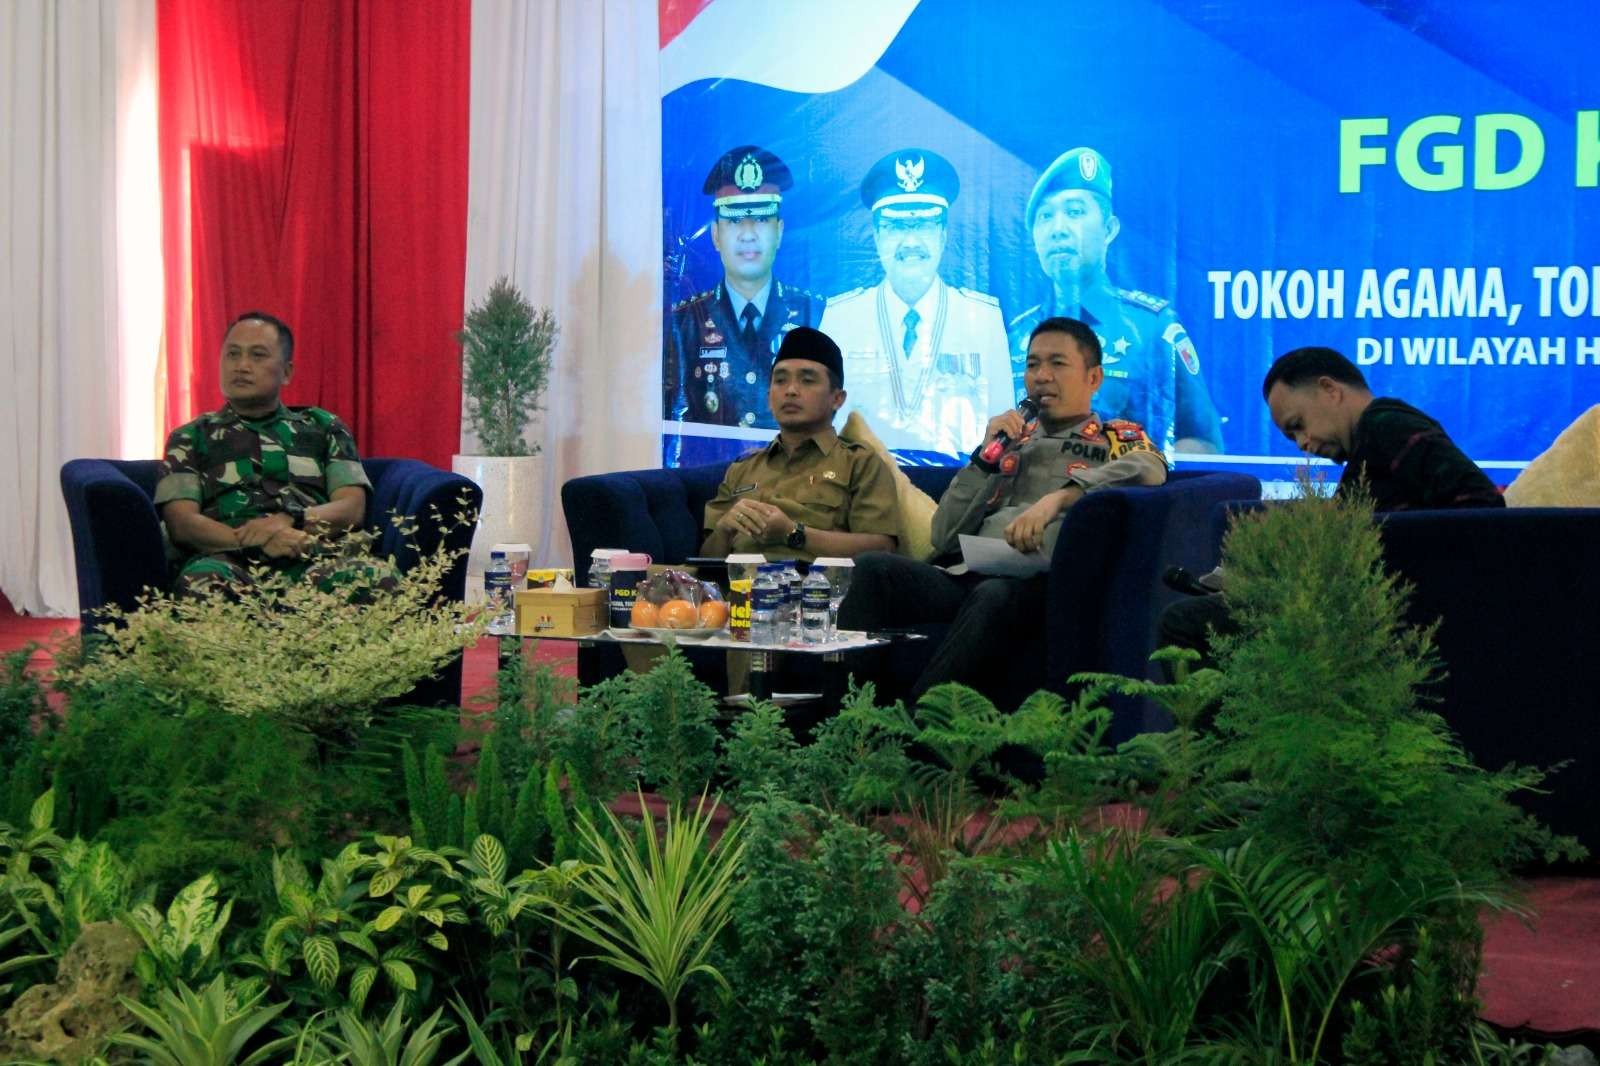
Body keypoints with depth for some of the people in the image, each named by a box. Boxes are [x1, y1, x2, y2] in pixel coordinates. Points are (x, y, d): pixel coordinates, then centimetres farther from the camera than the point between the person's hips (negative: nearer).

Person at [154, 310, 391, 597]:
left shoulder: (322, 428, 25)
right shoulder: (191, 437, 21)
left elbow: (353, 507, 12)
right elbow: (181, 522, 5)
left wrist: (289, 519, -10)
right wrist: (251, 539, -15)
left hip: (313, 559, 2)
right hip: (231, 559, -2)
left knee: (378, 575, -34)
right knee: (203, 582, -41)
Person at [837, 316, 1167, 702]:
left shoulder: (1116, 438, 17)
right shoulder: (1011, 440, 29)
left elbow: (1151, 469, -11)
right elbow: (944, 538, 20)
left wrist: (1058, 498, -24)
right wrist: (987, 456, 9)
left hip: (1044, 582, -4)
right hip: (969, 577, 5)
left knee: (996, 596, -39)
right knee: (872, 569, -23)